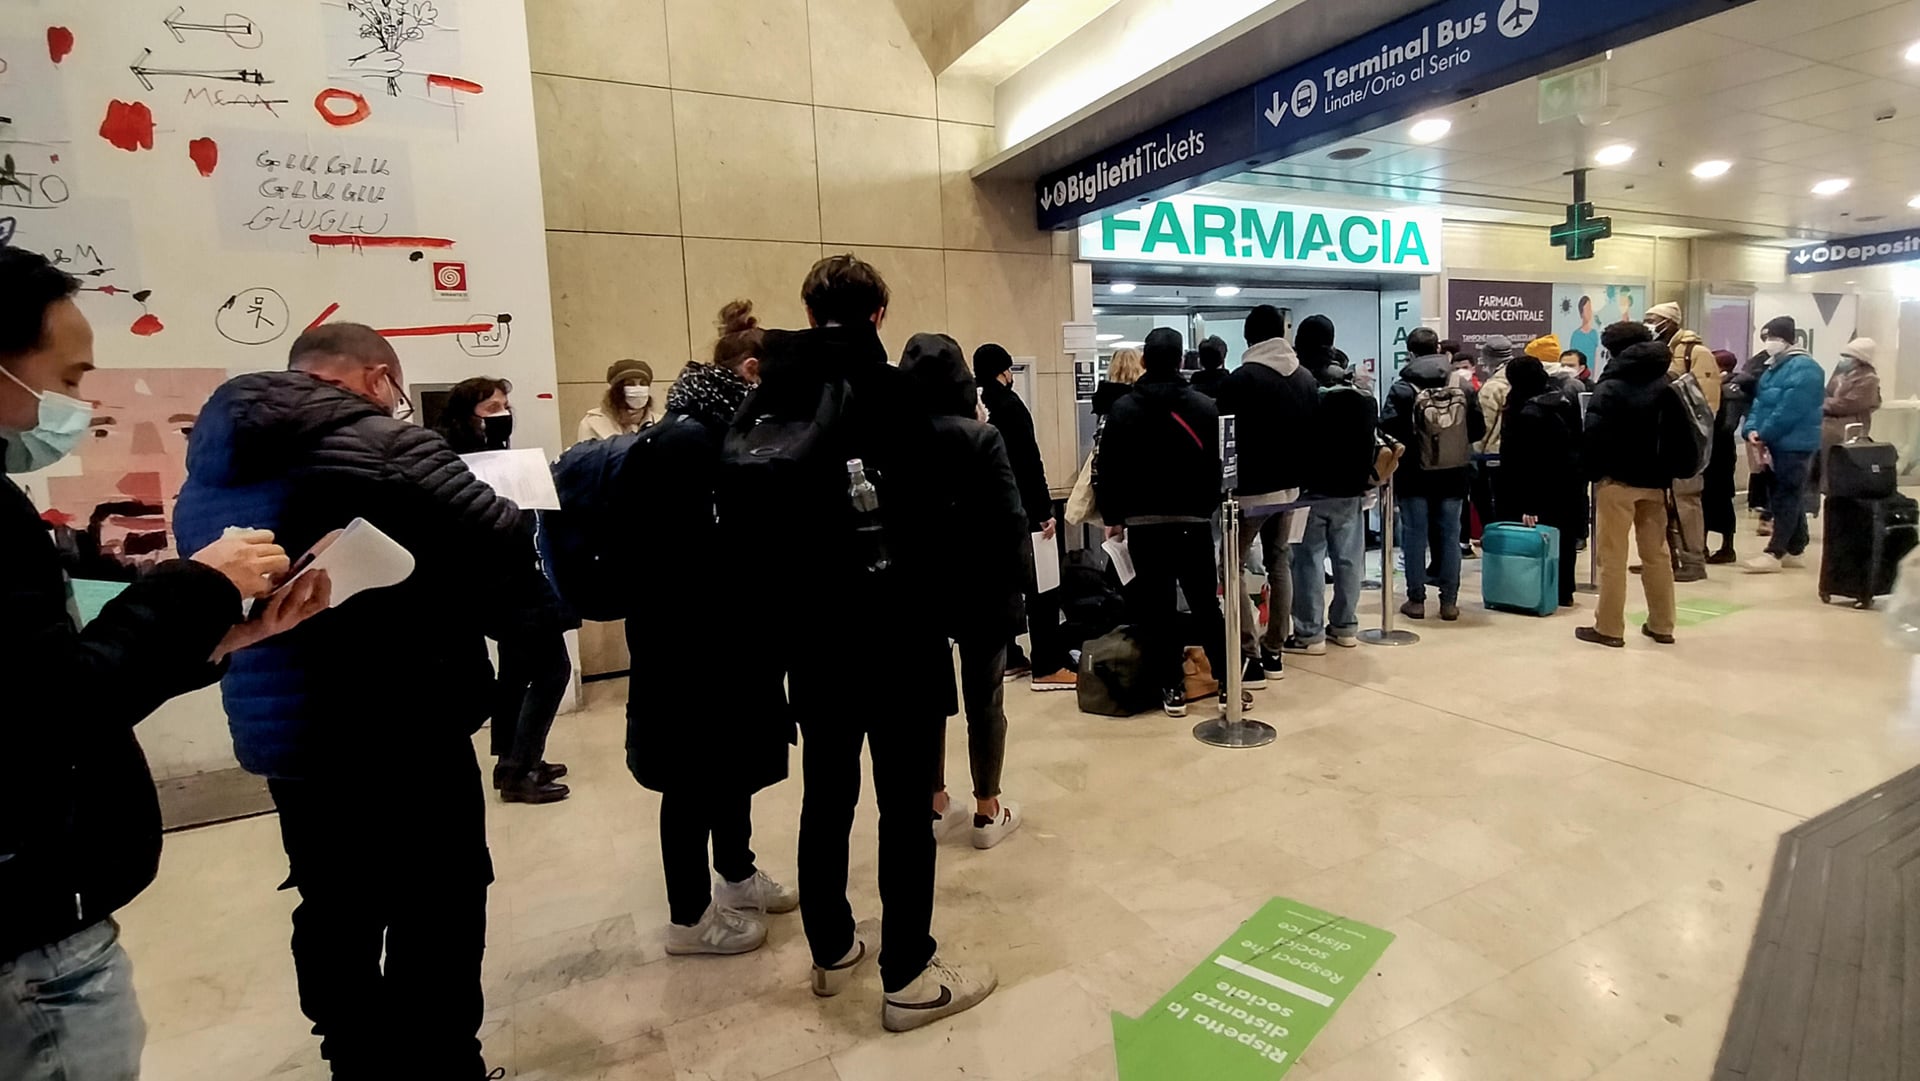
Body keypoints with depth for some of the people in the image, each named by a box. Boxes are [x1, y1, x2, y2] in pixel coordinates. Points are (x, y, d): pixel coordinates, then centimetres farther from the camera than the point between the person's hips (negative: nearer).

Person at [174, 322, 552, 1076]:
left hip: (280, 734, 8)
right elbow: (508, 545, -21)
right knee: (436, 918, 6)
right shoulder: (378, 444, -16)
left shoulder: (212, 460, 9)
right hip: (401, 730, -8)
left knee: (336, 916, 21)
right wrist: (530, 608, -3)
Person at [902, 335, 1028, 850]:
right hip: (980, 587, -3)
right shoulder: (981, 436, -14)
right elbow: (1010, 518, -15)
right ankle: (988, 811, 20)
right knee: (983, 701, 9)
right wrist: (1015, 578, -3)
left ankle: (936, 804, 27)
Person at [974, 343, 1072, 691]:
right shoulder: (1010, 404, -13)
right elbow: (1029, 461, -17)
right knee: (1042, 583, -4)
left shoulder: (975, 407, 7)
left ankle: (1008, 658, 19)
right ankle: (1047, 667, -4)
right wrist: (1046, 511, -15)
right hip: (1019, 508, -8)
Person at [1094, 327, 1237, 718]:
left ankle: (1172, 689, 9)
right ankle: (1228, 684, 12)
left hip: (1142, 523, 0)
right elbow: (1219, 464, 0)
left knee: (1157, 608, 5)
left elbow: (1109, 469, -1)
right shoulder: (1205, 406, -1)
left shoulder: (1123, 409, 0)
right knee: (1206, 604, 8)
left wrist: (1113, 516, 8)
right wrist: (1211, 506, 12)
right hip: (1193, 521, 0)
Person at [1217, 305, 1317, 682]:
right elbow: (1313, 435, 11)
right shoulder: (1307, 378, 7)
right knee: (1280, 564, 14)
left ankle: (1250, 657, -4)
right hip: (1290, 487, 7)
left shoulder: (1240, 379, -14)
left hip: (1250, 489, -7)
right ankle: (1274, 652, 19)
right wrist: (1299, 474, 18)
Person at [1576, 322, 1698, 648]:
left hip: (1617, 479, -6)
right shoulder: (1665, 386, 9)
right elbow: (1683, 433, 7)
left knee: (1613, 557, -1)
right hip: (1654, 481, 6)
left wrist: (1590, 471, -7)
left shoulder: (1610, 387, -8)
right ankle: (1661, 625, 20)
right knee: (1657, 554, 13)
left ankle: (1609, 628, 2)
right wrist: (1677, 471, 11)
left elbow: (1595, 435, -17)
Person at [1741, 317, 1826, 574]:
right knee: (1790, 497, 14)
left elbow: (1790, 409, -21)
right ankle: (1795, 551, 21)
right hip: (1778, 444, 9)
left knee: (1785, 498, -7)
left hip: (1795, 444, -9)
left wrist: (1764, 434, -16)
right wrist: (1751, 429, -5)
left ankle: (1774, 554, -6)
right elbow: (1759, 401, 11)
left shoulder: (1804, 368, -13)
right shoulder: (1773, 368, 16)